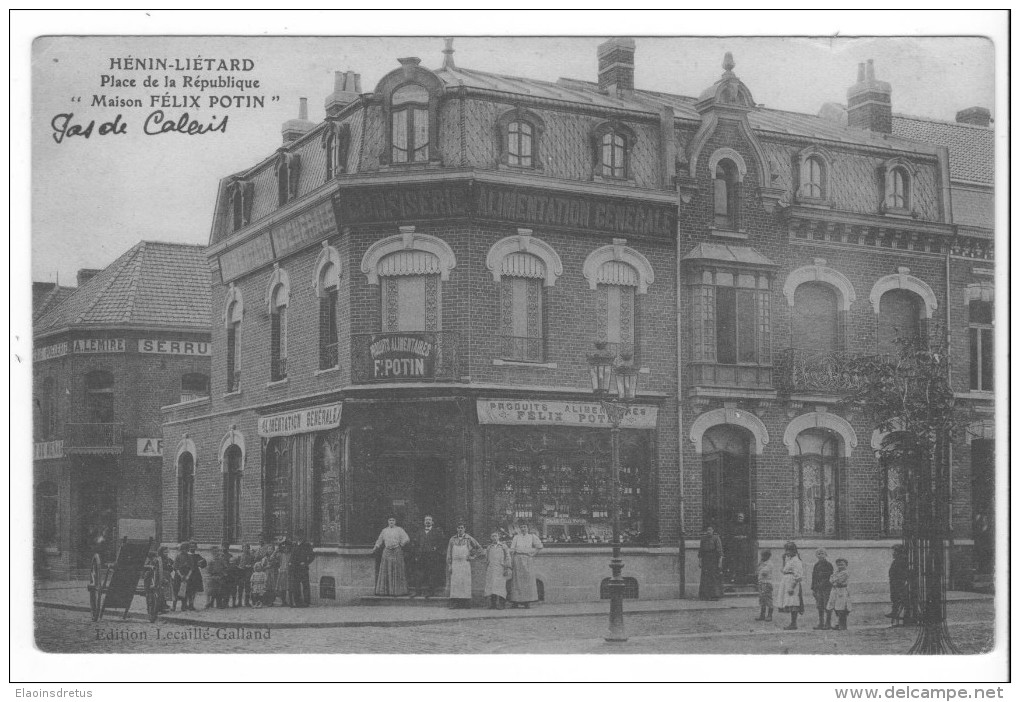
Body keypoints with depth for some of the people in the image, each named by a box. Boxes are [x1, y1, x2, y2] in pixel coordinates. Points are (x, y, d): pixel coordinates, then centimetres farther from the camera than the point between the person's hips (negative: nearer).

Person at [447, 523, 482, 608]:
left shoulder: (469, 539, 4)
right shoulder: (452, 539, 10)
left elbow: (479, 548, 12)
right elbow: (449, 553, 10)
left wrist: (472, 556, 4)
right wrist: (449, 565, 3)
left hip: (465, 563, -1)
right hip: (455, 564, 1)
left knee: (465, 582, -4)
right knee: (455, 583, -4)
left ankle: (465, 604, -3)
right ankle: (454, 603, -4)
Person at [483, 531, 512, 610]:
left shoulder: (503, 546, 7)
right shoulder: (488, 548, 16)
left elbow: (507, 557, 4)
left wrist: (507, 568, -5)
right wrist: (486, 570, 16)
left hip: (500, 569, -3)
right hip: (490, 570, 4)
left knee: (500, 586, -11)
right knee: (490, 586, -3)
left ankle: (501, 604, -11)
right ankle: (492, 604, -1)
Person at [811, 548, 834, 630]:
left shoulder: (829, 565, -2)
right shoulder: (816, 565, 12)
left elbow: (830, 577, -4)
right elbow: (814, 577, 15)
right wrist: (812, 588, 11)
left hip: (827, 588, -5)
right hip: (818, 588, 5)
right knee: (820, 607, 7)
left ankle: (828, 623, 1)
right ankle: (821, 623, 13)